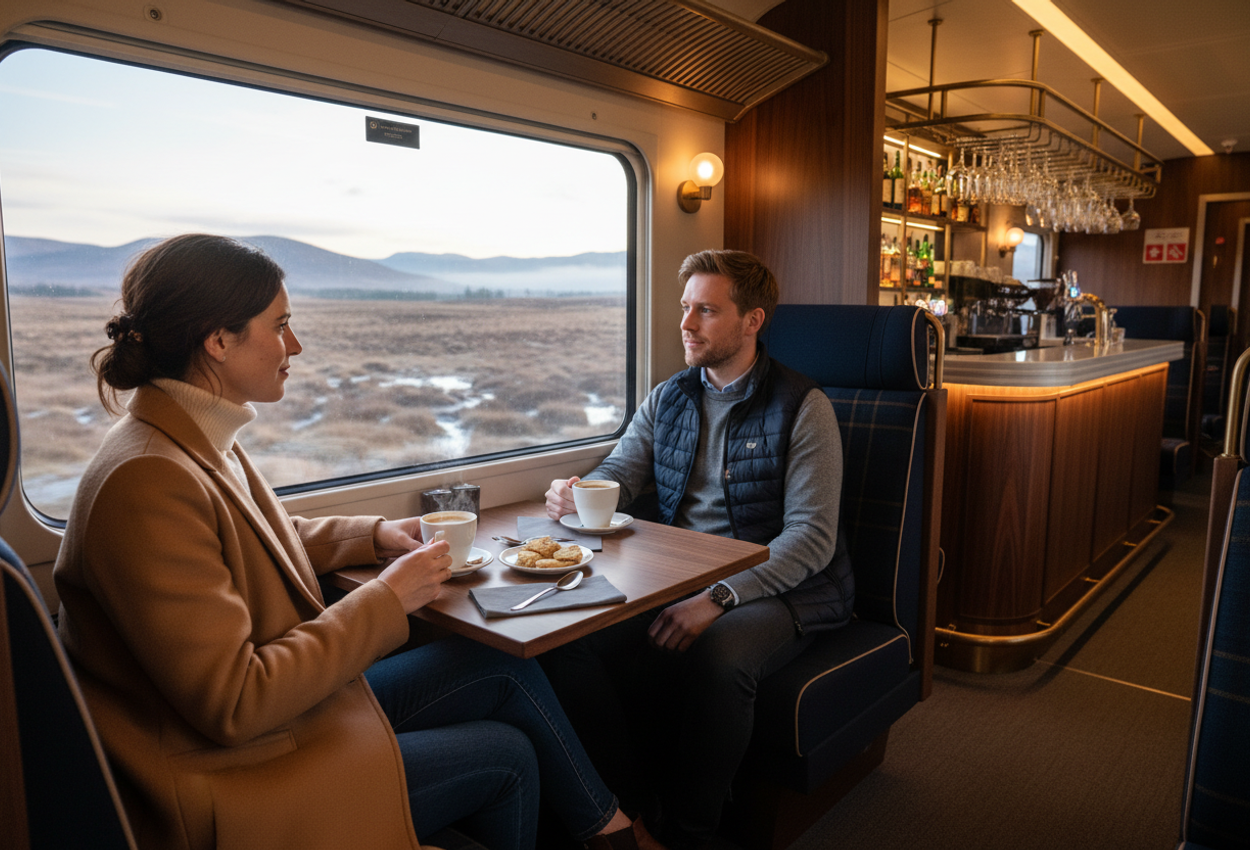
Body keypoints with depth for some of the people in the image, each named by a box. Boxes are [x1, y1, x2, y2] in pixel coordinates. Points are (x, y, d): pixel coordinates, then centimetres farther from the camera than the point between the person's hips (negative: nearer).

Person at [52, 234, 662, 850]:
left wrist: (376, 535, 4)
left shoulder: (195, 441, 1)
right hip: (237, 783, -9)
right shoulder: (148, 483, -29)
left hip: (295, 699, 9)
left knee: (508, 668, 5)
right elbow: (233, 704, -28)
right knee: (505, 755, -4)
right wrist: (385, 602, -21)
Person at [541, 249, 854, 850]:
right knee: (568, 640, -20)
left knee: (715, 657, -36)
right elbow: (615, 478, 10)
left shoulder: (802, 408, -6)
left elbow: (812, 537, -13)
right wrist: (575, 495, -16)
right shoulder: (666, 400, 12)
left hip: (775, 588, -4)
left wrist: (718, 598, -25)